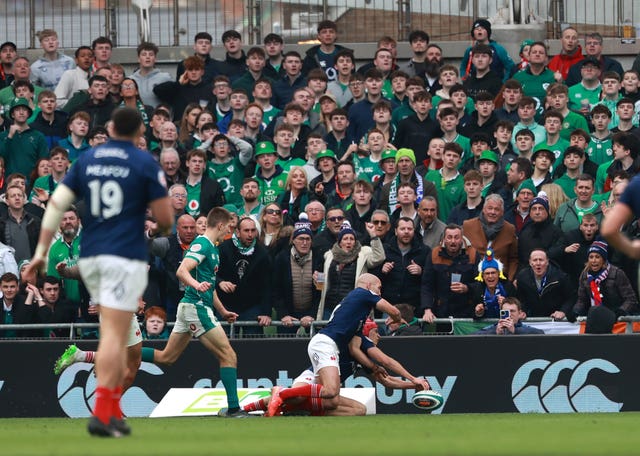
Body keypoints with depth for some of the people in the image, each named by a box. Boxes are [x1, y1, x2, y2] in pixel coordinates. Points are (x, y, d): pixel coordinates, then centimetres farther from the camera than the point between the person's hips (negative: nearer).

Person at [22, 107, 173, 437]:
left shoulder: (87, 160, 10)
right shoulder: (145, 163, -3)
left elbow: (56, 205, 4)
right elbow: (165, 219, -5)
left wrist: (41, 253, 5)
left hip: (90, 258, 5)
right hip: (125, 257, -5)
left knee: (116, 335, 17)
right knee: (113, 335, -9)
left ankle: (115, 412, 14)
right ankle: (101, 414, -17)